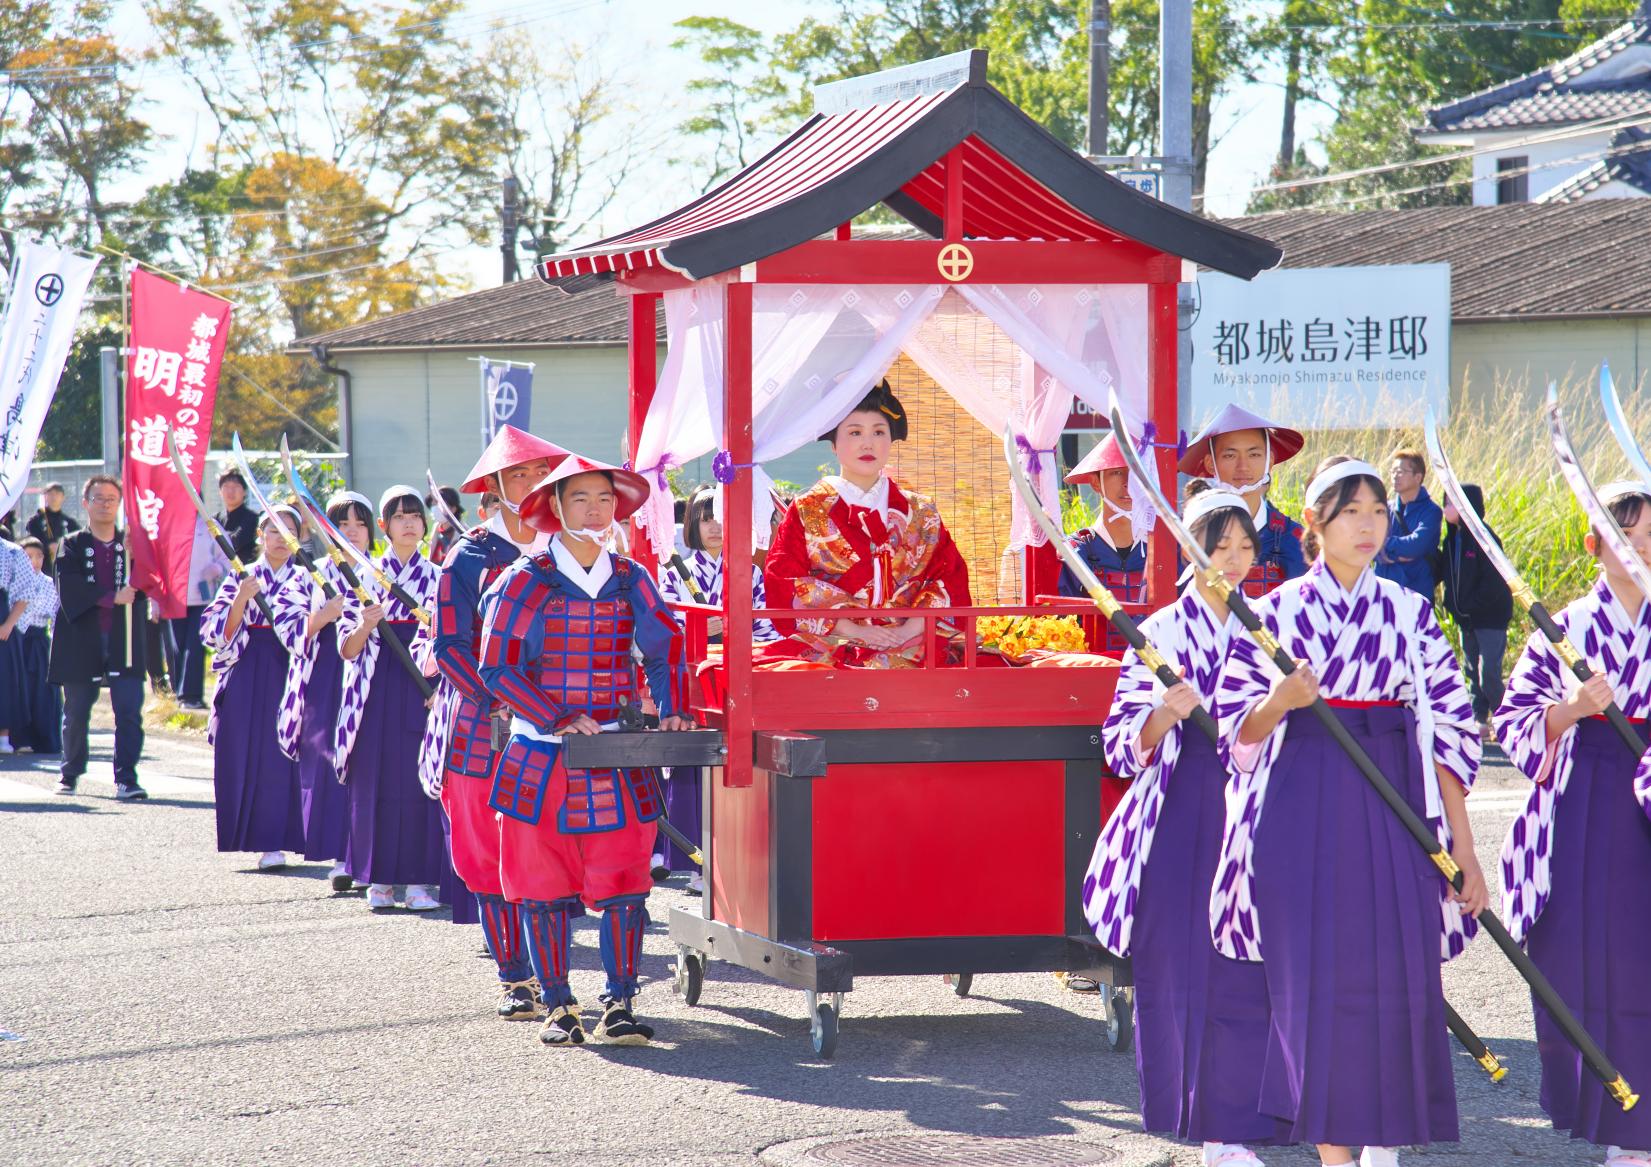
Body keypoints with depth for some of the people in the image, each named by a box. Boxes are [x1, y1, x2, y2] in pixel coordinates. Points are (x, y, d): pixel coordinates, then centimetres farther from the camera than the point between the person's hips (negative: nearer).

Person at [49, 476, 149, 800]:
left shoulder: (132, 543, 12)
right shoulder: (73, 545, 5)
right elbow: (69, 589, -10)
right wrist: (111, 597, -17)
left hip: (123, 639, 1)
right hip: (82, 640, -1)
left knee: (129, 711, -10)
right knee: (76, 713, 8)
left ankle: (126, 778, -11)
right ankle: (70, 773, 25)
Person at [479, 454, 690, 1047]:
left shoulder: (631, 580, 6)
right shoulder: (526, 581, -4)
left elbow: (666, 648, 13)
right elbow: (498, 666, -8)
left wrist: (670, 710, -4)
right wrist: (559, 721, -16)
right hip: (541, 759, -2)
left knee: (624, 885, -3)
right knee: (544, 888, 1)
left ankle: (620, 1003, 6)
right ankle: (558, 1005, 12)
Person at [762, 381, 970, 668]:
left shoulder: (920, 513, 19)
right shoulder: (806, 511, 12)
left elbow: (950, 577, 9)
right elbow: (784, 583, 0)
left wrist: (911, 628, -11)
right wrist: (853, 629, -12)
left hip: (910, 643, 2)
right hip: (830, 645, -2)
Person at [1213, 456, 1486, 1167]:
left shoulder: (1410, 614, 8)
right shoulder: (1278, 612, 3)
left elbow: (1447, 732, 7)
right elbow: (1238, 727, 5)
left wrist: (1463, 846, 3)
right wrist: (1280, 701, -18)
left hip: (1393, 811, 2)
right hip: (1305, 811, -2)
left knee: (1399, 974, -3)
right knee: (1317, 976, -5)